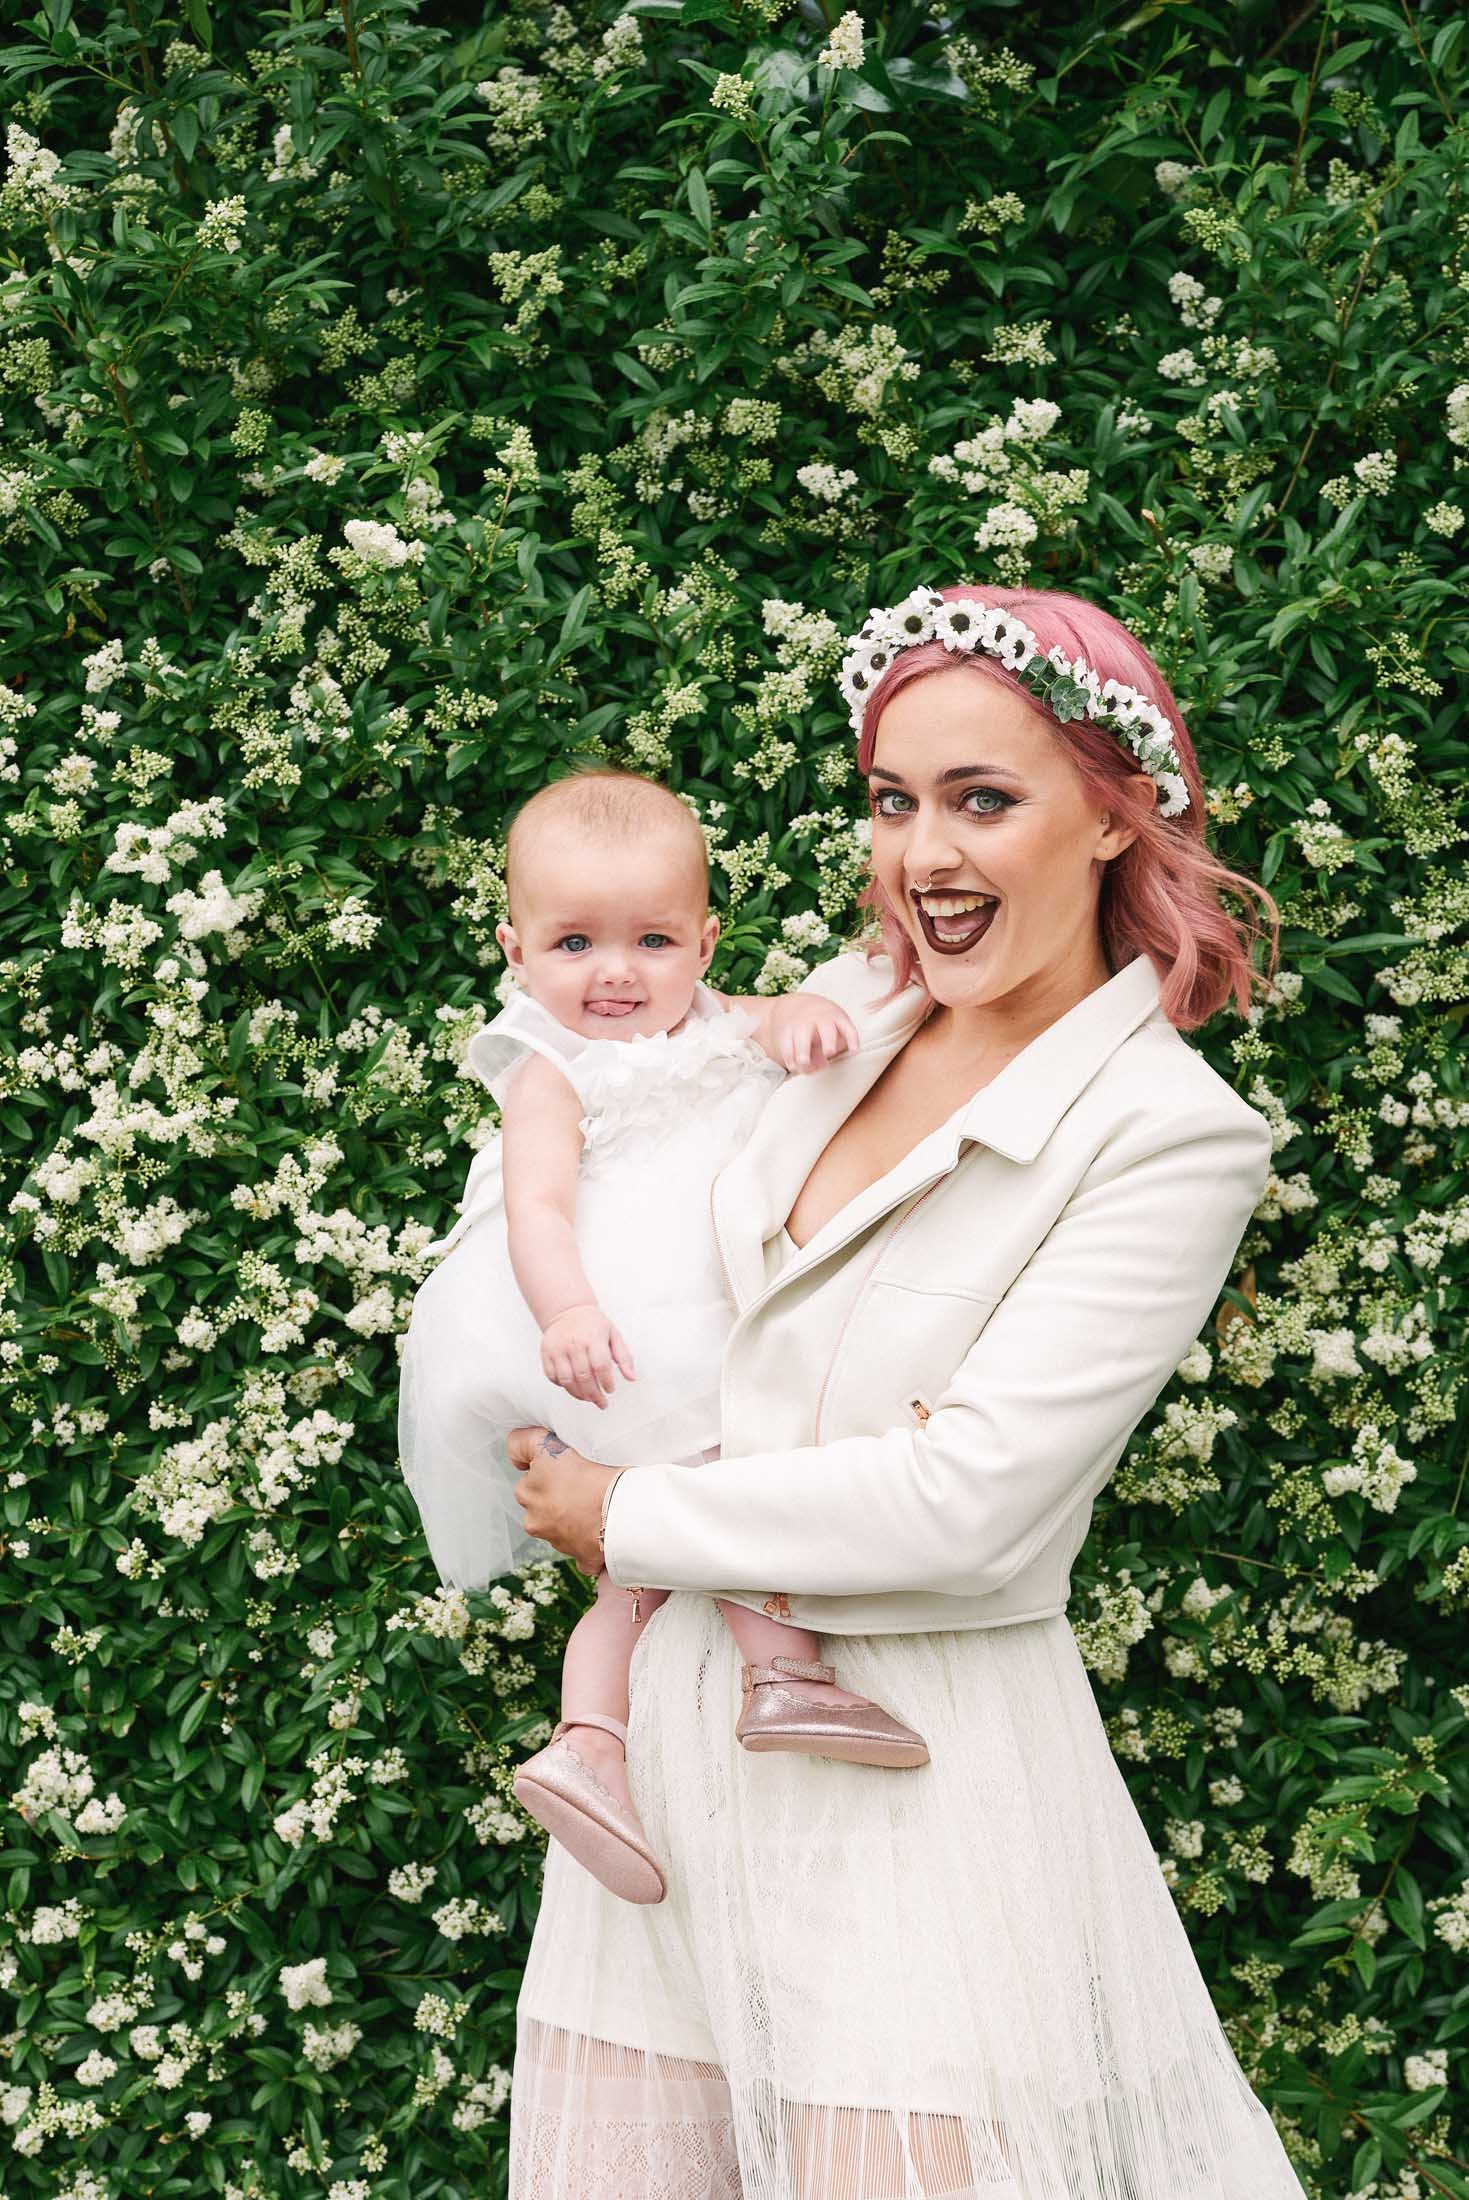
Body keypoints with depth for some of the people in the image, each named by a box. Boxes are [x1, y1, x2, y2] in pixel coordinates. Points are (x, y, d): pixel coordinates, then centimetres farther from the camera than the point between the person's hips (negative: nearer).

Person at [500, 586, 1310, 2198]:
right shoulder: (845, 1008, 6)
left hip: (918, 1784, -6)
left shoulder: (1170, 1139, -12)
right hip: (677, 1717, 6)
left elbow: (963, 1504, -19)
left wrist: (626, 1520, -9)